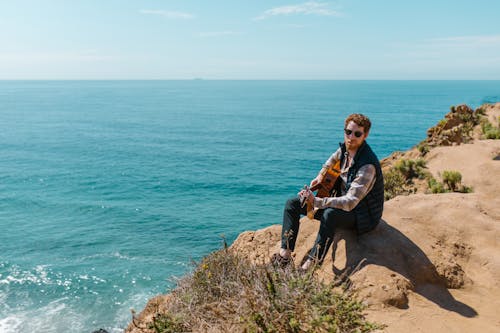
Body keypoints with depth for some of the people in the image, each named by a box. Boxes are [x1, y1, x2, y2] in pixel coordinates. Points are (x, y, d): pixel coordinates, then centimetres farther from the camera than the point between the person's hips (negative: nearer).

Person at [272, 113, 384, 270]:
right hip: (340, 202, 9)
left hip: (363, 215, -9)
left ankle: (311, 265, -38)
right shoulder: (345, 148, -5)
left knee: (330, 214, -43)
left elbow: (350, 203, -38)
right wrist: (321, 175, 16)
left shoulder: (367, 166, -30)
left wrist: (316, 201, -40)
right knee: (292, 204, -1)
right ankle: (284, 255, -12)